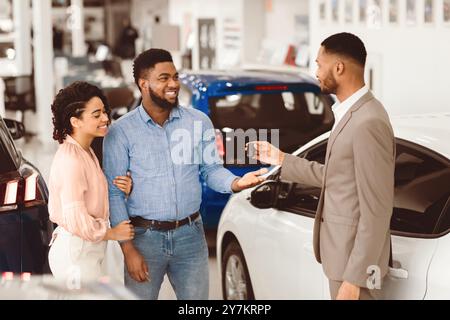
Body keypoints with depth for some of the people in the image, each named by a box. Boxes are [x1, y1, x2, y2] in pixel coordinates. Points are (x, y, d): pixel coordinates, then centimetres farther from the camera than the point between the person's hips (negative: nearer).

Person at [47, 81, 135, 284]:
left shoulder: (86, 152, 10)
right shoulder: (70, 159, -21)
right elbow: (76, 220, -26)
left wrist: (122, 191, -3)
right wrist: (112, 233, -12)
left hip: (91, 252, 10)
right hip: (76, 254, -10)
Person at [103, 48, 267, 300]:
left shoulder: (199, 122, 2)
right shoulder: (121, 132, -6)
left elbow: (212, 169, 7)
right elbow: (113, 192, -5)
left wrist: (236, 183, -17)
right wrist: (128, 249, -11)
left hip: (190, 234, 2)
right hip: (145, 236, -2)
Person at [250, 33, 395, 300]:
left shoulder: (368, 123, -23)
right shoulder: (353, 113, 8)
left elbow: (377, 210, -23)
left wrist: (355, 278, -22)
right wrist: (282, 160, 19)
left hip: (355, 256, -10)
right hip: (344, 249, 10)